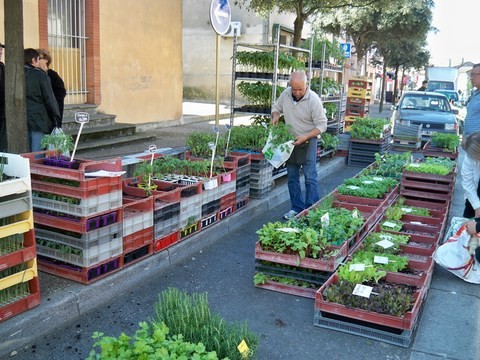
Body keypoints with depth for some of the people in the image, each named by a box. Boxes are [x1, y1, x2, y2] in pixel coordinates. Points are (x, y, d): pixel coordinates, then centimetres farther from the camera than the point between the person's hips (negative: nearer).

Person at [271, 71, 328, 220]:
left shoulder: (313, 100, -19)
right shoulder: (286, 94, -4)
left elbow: (321, 125, -15)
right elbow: (276, 107, 16)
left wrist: (305, 137, -24)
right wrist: (275, 116, -7)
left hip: (307, 142, -5)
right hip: (290, 141, 6)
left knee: (310, 177, -8)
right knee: (292, 177, 11)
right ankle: (297, 208, 22)